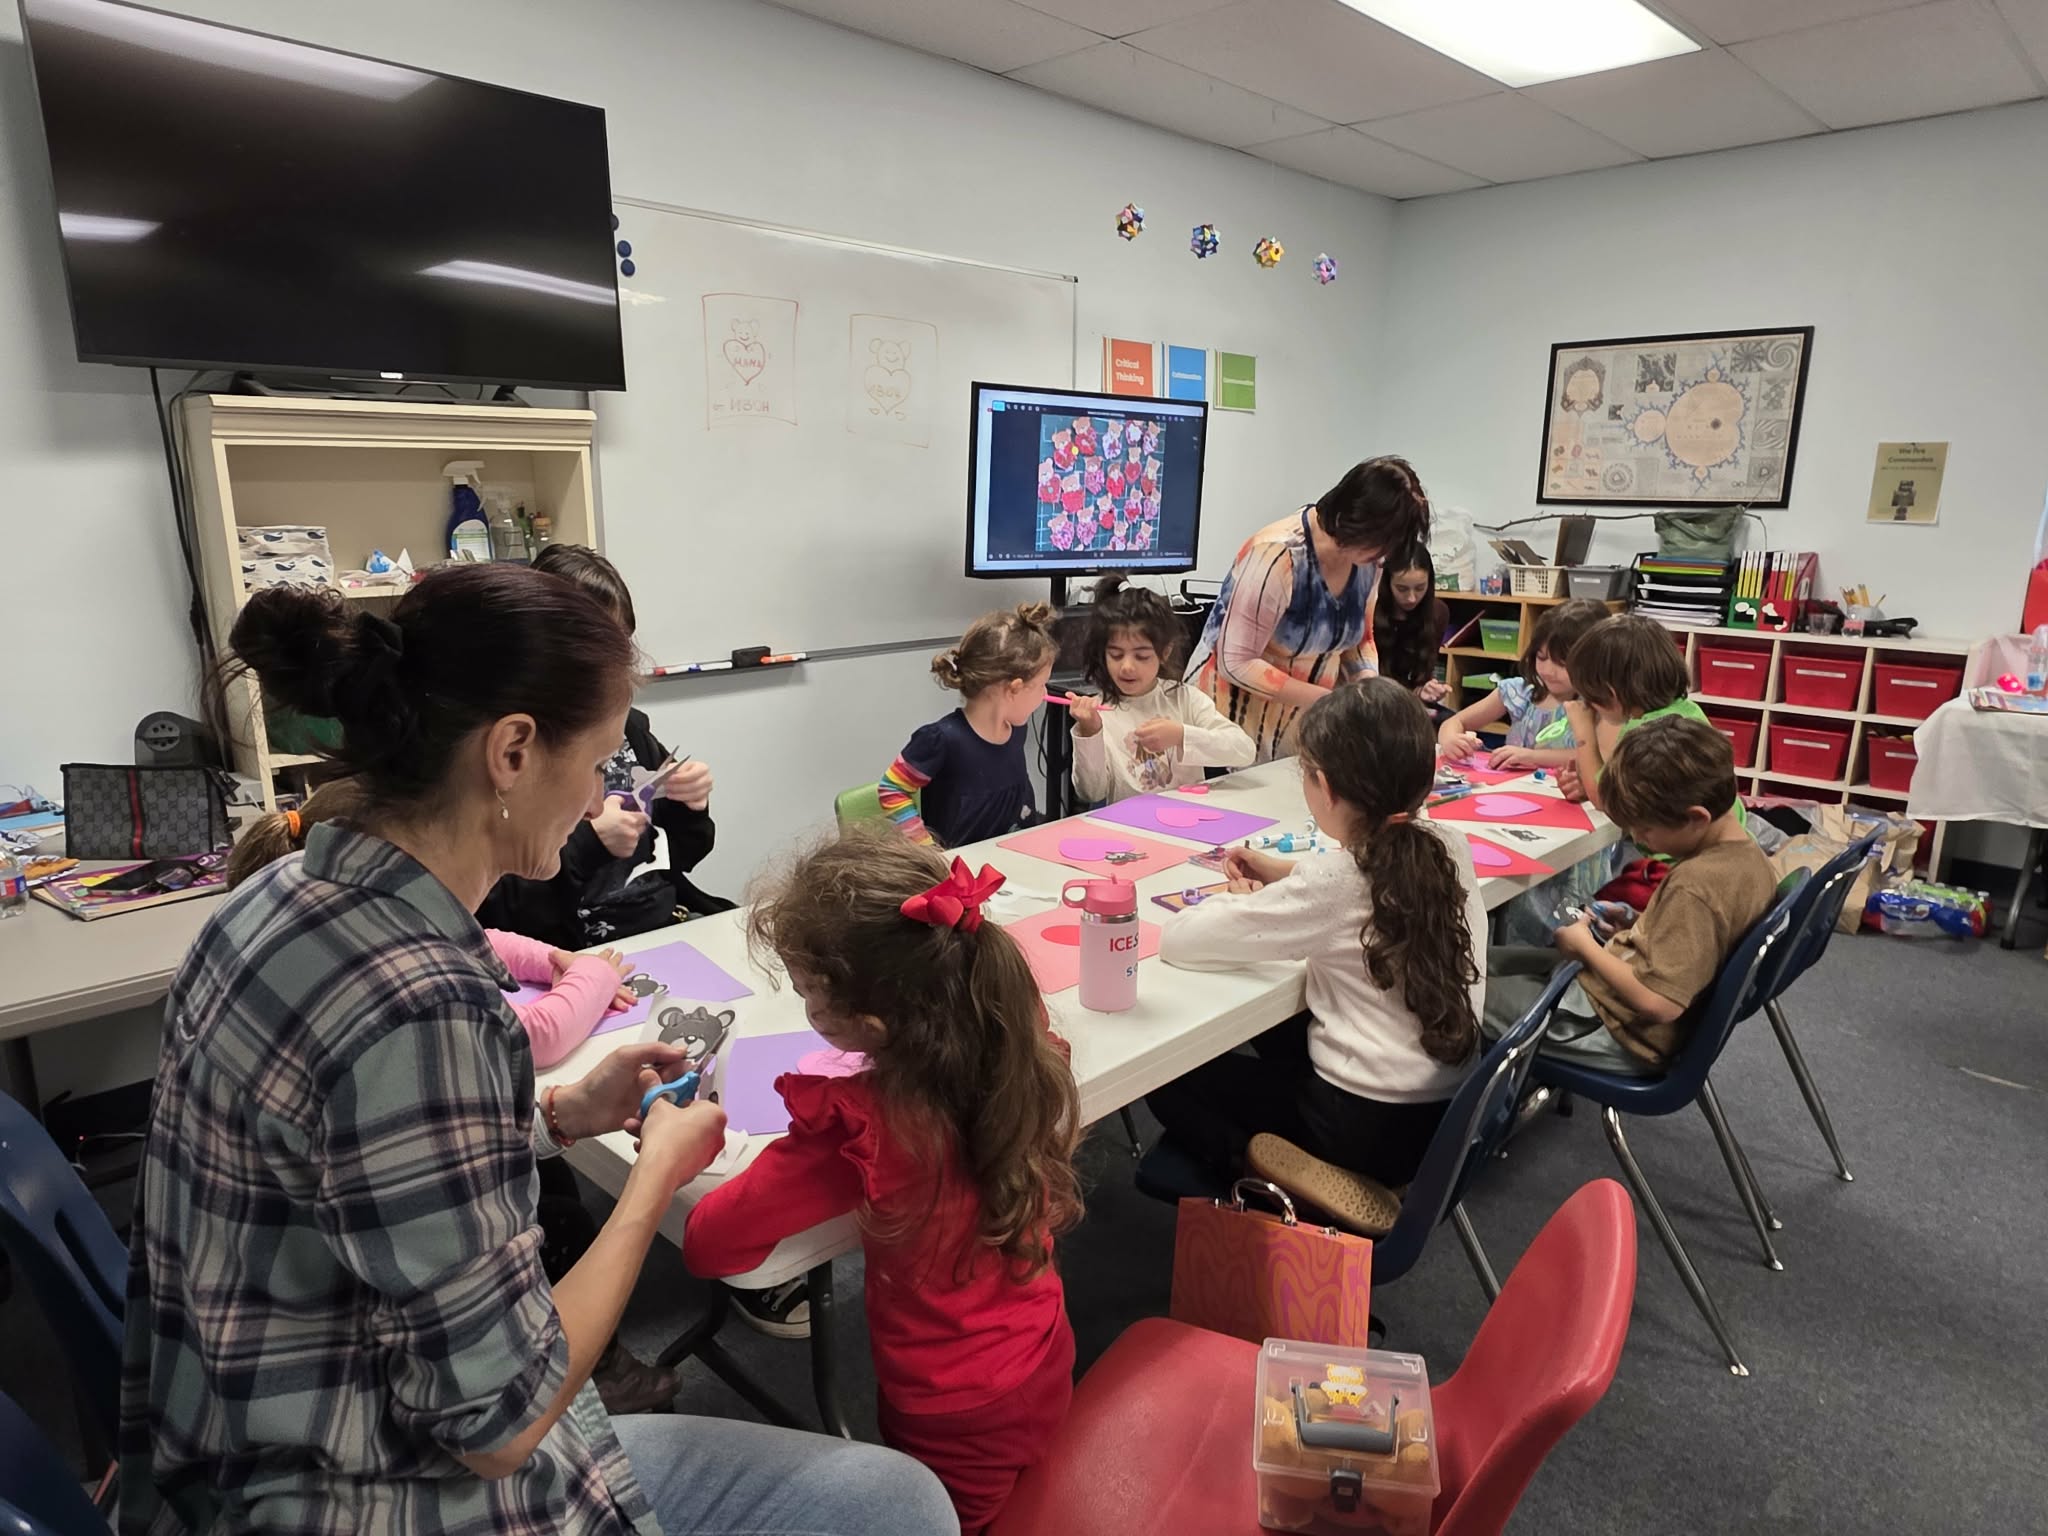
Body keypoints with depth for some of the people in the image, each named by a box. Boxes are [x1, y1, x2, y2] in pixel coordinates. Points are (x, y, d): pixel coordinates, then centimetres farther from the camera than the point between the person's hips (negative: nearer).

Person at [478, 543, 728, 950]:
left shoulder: (628, 724, 7)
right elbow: (493, 907, -13)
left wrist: (690, 805, -3)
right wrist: (588, 841, -18)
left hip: (670, 918, 7)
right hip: (582, 949, -7)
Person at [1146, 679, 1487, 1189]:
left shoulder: (1329, 887, -26)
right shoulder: (1450, 847, -6)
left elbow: (1179, 941, -21)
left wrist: (1242, 900, -2)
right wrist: (1291, 874, 10)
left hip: (1364, 1127, -7)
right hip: (1446, 1108, 7)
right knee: (1272, 1024, 30)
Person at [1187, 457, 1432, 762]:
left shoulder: (1366, 558, -4)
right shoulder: (1277, 556, -25)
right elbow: (1237, 664, -23)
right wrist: (1329, 700, -24)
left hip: (1305, 723, 6)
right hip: (1237, 715, -6)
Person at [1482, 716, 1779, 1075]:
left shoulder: (1695, 885, -30)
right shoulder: (1750, 855, -2)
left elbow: (1657, 1003, -29)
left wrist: (1585, 946, -17)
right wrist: (1636, 924, 3)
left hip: (1620, 1031, -10)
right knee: (1491, 963, 18)